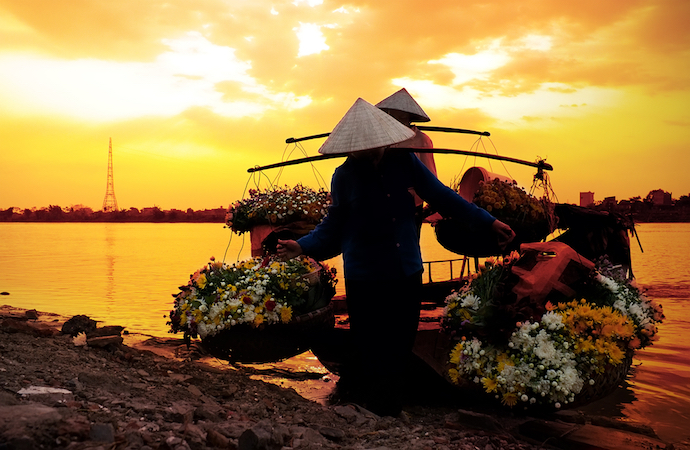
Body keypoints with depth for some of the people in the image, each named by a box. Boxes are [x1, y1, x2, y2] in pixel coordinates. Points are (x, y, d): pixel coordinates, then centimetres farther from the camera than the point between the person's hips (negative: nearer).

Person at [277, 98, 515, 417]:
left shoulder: (404, 161, -1)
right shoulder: (345, 176, -4)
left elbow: (441, 196, 6)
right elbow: (334, 224, 4)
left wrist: (489, 222, 6)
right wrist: (304, 246, -12)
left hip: (407, 272, 3)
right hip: (365, 277, -2)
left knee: (401, 346, 12)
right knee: (371, 352, 3)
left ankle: (392, 408, 33)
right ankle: (375, 413, 25)